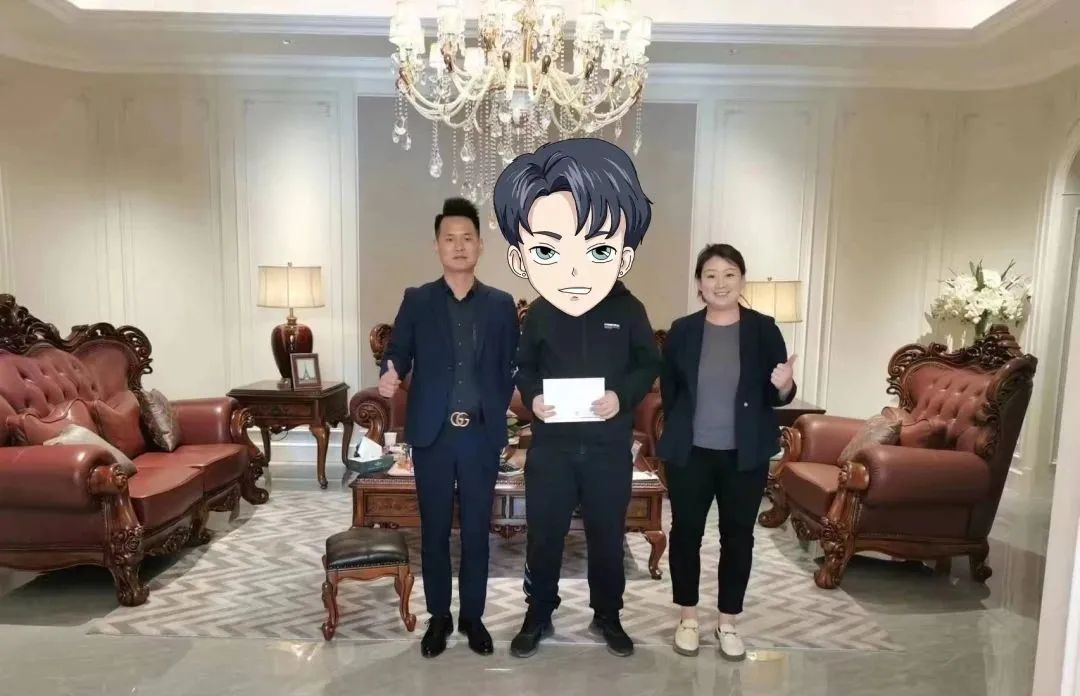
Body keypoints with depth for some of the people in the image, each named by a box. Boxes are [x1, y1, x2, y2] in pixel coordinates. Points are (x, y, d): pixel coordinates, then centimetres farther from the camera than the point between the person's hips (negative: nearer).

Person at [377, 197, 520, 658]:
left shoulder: (501, 305, 4)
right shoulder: (416, 301, 2)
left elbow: (510, 368, 5)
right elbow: (398, 352, -4)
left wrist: (494, 411, -4)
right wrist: (390, 374, -24)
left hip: (481, 435, 0)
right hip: (432, 435, 0)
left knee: (477, 530, 10)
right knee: (434, 530, 10)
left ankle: (472, 616, 27)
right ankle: (439, 617, 28)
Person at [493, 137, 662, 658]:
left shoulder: (629, 311, -8)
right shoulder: (538, 315, -6)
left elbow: (649, 364, 1)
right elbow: (524, 367, 7)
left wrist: (622, 396, -16)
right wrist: (532, 397, -13)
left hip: (609, 448, 0)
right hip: (551, 446, 1)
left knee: (607, 536, 14)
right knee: (543, 535, 12)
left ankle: (607, 615, 36)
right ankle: (538, 614, 32)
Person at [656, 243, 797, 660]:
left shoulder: (763, 329, -2)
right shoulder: (682, 331, -1)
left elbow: (777, 397, 0)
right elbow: (668, 391, 6)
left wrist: (784, 386, -22)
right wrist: (679, 432, 4)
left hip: (746, 455, 0)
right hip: (690, 452, 0)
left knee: (738, 536, 10)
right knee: (686, 532, 8)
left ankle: (728, 622, 27)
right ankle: (688, 617, 27)